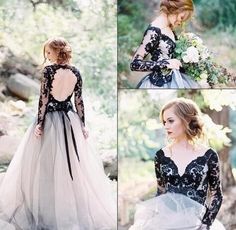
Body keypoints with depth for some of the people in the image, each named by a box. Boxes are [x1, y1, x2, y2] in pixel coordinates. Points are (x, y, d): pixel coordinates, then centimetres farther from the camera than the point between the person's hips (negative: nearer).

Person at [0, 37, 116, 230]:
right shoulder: (76, 72, 1)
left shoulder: (48, 70, -11)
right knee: (75, 166, 11)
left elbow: (43, 98, -13)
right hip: (70, 120, 4)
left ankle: (46, 212, 10)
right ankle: (80, 210, 19)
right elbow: (79, 101, 3)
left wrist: (39, 122, -10)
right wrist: (83, 125, 8)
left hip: (50, 120, -4)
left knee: (45, 167, 6)